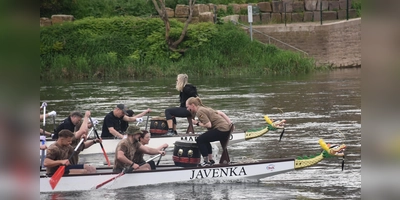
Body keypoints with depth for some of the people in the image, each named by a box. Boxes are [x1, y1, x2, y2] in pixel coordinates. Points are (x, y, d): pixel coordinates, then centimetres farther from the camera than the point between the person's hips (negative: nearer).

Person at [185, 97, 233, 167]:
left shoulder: (200, 112, -9)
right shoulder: (205, 109, 21)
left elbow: (208, 125, -18)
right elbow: (221, 113, 19)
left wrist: (197, 123, -3)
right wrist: (230, 123, 13)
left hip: (221, 130, -10)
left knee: (200, 140, -5)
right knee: (204, 139, 26)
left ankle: (206, 161, -3)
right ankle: (210, 160, 27)